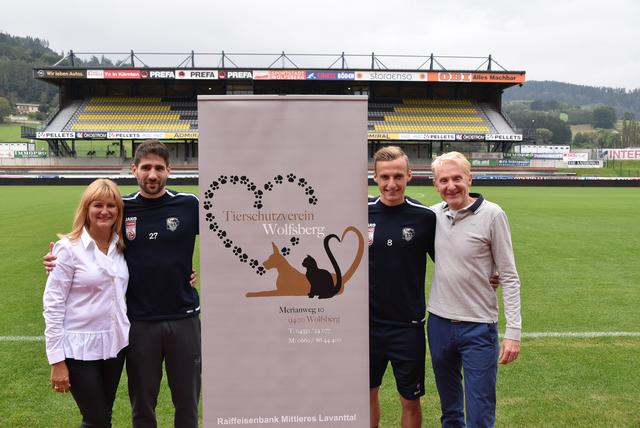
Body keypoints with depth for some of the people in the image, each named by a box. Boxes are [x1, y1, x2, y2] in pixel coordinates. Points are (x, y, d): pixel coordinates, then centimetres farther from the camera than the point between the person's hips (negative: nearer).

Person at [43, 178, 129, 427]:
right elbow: (52, 304, -11)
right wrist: (57, 360, -13)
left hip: (115, 343, 5)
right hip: (80, 348, -5)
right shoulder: (69, 248, -11)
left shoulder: (120, 246, 4)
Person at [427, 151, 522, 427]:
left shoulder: (492, 215, -11)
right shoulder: (433, 215, 0)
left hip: (478, 327, -4)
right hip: (439, 322, 4)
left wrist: (513, 332, -13)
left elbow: (509, 277, -9)